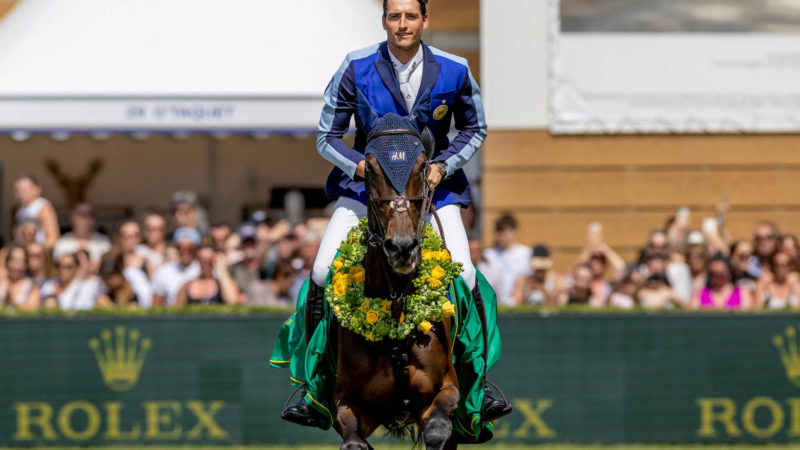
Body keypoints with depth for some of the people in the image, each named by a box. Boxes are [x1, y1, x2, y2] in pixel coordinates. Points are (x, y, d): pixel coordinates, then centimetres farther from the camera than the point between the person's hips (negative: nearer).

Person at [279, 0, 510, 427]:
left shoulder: (453, 71, -6)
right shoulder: (356, 69, -9)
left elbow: (474, 129, 9)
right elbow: (326, 136, -1)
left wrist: (443, 166, -8)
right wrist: (360, 166, -19)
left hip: (434, 183, 0)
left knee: (464, 277, -18)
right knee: (323, 274, -17)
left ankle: (480, 381, 0)